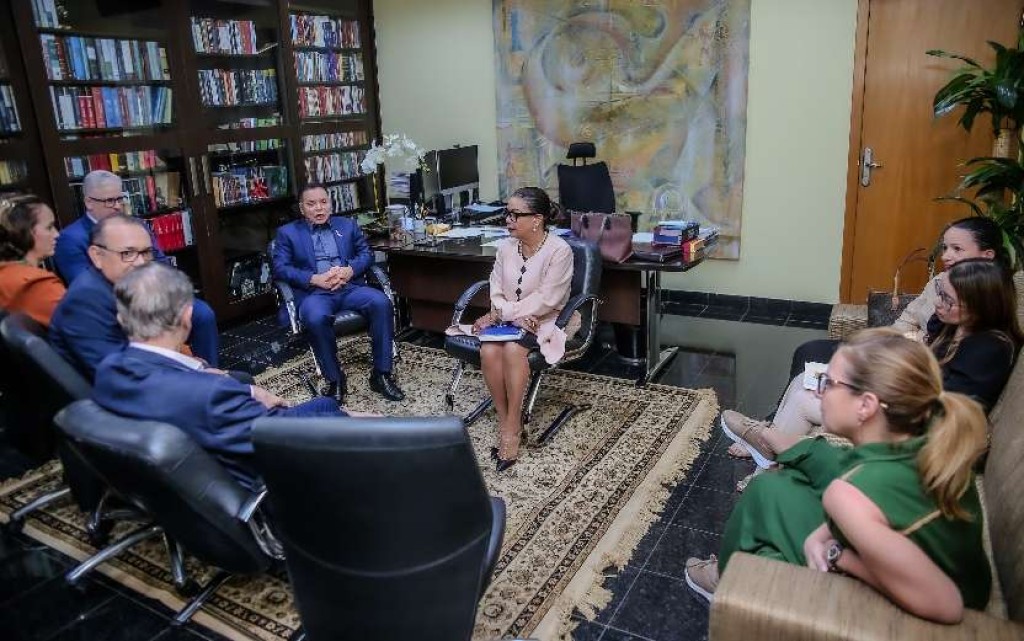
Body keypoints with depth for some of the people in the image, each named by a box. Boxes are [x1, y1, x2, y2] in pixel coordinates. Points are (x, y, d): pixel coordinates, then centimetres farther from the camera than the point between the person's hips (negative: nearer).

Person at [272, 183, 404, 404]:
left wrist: (349, 270, -8)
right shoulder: (287, 233, 14)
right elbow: (280, 268, 2)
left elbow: (366, 254, 14)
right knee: (315, 318, -37)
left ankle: (381, 374, -20)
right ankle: (334, 379, -20)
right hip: (314, 293, -2)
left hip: (351, 288, 2)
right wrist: (314, 279, -13)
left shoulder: (347, 225, 21)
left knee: (381, 302, -29)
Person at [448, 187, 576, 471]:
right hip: (509, 319, 5)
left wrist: (501, 314, -18)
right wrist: (517, 317, -15)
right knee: (489, 351, -26)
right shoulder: (506, 247, 3)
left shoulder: (559, 250, -15)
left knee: (512, 349, -33)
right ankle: (505, 421, -11)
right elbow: (496, 294, 4)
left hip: (546, 321, -5)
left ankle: (512, 426, -18)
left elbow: (545, 300, -19)